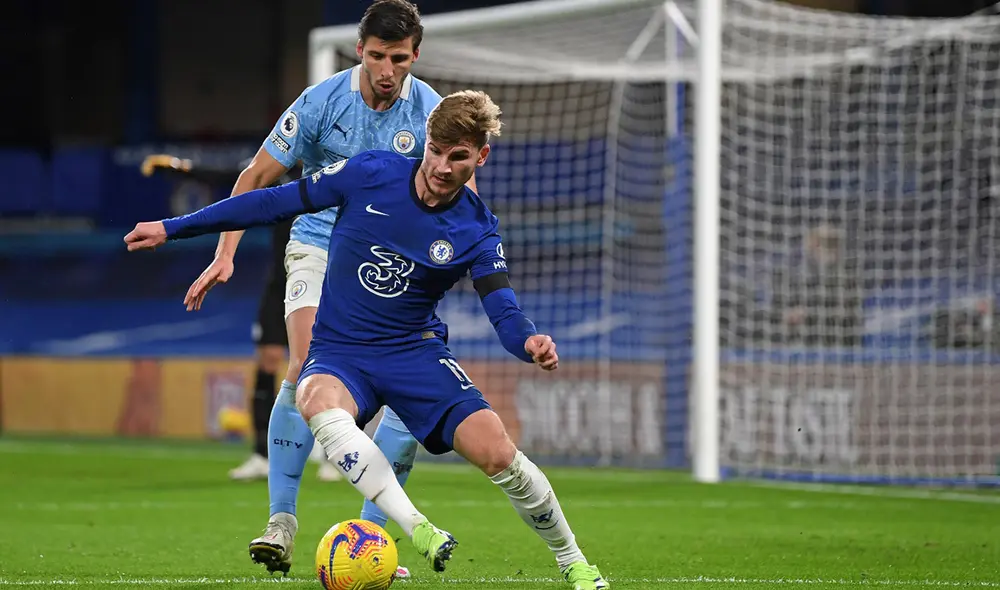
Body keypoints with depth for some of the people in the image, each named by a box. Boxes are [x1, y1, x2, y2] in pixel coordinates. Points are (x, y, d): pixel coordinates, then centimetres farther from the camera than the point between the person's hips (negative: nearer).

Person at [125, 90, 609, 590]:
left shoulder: (477, 229, -6)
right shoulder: (370, 174, -7)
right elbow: (276, 202, 0)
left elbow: (503, 311, -14)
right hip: (338, 352, 0)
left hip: (416, 351, 0)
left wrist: (529, 342, -40)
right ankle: (418, 531, -44)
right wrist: (173, 228, 1)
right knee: (320, 404, -38)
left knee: (496, 452, -20)